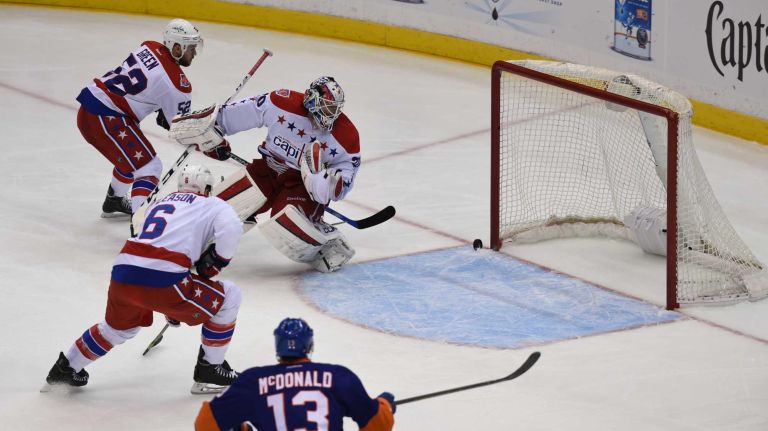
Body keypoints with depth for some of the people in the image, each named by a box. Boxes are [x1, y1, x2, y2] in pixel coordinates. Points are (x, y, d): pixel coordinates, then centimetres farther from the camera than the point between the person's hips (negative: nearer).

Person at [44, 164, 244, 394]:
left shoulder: (159, 204, 32)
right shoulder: (212, 205, 13)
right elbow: (231, 228, -11)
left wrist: (171, 306, 51)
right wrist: (218, 259, 8)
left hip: (123, 272, 7)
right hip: (162, 280, -7)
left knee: (120, 326, 36)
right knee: (229, 297, 11)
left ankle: (66, 367, 45)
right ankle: (210, 370, 16)